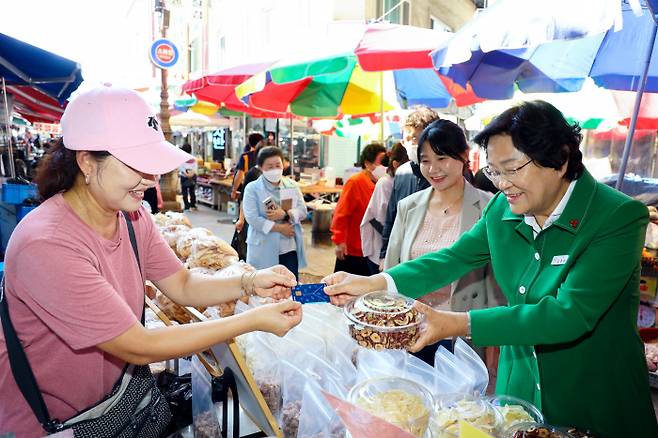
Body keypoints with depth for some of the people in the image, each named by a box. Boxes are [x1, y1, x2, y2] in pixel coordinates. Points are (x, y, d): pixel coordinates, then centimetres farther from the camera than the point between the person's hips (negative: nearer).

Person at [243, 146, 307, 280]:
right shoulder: (252, 188, -3)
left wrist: (285, 214, -17)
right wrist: (279, 228, -17)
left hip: (289, 248, 3)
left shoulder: (292, 185, 8)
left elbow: (303, 211, 2)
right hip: (264, 250, -3)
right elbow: (252, 218, -13)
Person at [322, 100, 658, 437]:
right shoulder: (502, 208, -7)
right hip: (518, 386, 4)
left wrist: (461, 324, -38)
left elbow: (571, 315, -30)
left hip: (598, 405, -4)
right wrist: (373, 283, -14)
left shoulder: (621, 217, -22)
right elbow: (455, 258, -1)